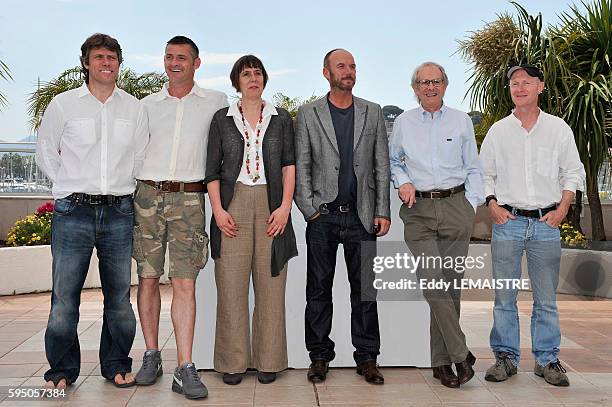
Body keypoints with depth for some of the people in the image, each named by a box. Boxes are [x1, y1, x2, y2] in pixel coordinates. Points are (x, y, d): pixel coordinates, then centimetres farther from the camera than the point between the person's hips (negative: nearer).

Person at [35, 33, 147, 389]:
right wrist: (72, 187, 8)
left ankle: (116, 364, 20)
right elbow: (46, 153, 12)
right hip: (73, 211, -1)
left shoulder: (135, 108, 9)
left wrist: (121, 188, 12)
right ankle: (62, 369, 13)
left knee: (119, 294, 6)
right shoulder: (63, 104, 4)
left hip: (119, 212, 2)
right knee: (65, 295, -1)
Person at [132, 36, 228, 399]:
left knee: (185, 282, -8)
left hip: (188, 198, -2)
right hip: (147, 194, 2)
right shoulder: (147, 105, 14)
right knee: (148, 278, 5)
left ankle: (185, 370, -5)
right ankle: (151, 356, 19)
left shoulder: (217, 102, 10)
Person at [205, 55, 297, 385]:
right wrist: (218, 209, -5)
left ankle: (268, 360, 11)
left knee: (270, 284, 0)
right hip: (233, 205, 0)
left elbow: (289, 165, 7)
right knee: (231, 286, -2)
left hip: (271, 205, 1)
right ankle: (233, 362, 9)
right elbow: (212, 169, 7)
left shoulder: (281, 119, 12)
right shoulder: (222, 119, 10)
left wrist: (285, 206, -6)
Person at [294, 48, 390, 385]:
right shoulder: (308, 114, 6)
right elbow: (300, 166, 3)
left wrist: (383, 212, 2)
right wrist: (310, 209, -5)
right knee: (318, 290, 5)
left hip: (361, 215, 1)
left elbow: (382, 166, 8)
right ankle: (319, 356, 16)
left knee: (365, 289, 4)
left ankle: (367, 358, 15)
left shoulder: (373, 113, 11)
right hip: (323, 216, -1)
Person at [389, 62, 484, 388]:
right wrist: (402, 181, 2)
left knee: (450, 284, 2)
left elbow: (473, 169, 14)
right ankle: (460, 355, -3)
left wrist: (471, 205, 2)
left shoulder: (461, 121, 12)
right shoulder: (403, 122, 11)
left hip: (455, 206, 1)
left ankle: (442, 361, 14)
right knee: (433, 282, -12)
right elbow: (392, 161, 22)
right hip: (418, 209, 0)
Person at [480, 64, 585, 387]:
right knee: (504, 296, 3)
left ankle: (547, 359, 17)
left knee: (546, 299, 5)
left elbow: (573, 172, 9)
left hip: (546, 222, 0)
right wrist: (492, 206, -3)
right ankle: (506, 357, 14)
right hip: (507, 221, 0)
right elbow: (484, 174, 11)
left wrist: (562, 209, -2)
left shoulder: (559, 129, 7)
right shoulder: (497, 131, 7)